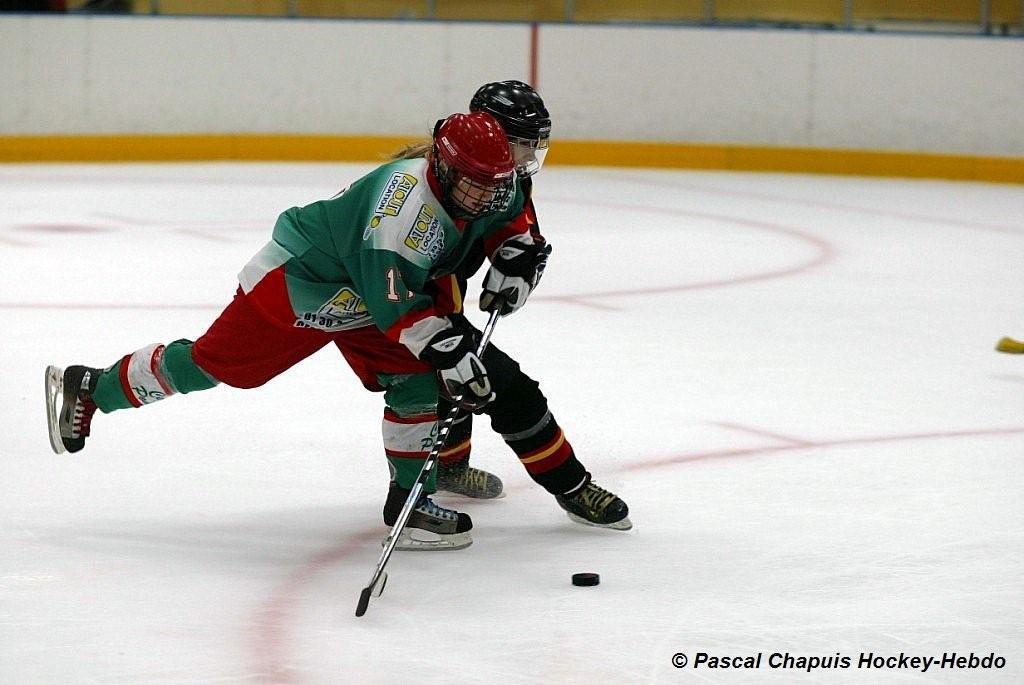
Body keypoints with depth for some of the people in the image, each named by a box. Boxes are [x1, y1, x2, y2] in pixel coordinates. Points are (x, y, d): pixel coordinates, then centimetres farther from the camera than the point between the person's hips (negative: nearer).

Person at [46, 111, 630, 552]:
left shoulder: (488, 191, -7)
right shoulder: (408, 193, -33)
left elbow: (510, 219, 18)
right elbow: (391, 293, -38)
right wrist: (448, 350, -40)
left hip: (362, 295, 8)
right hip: (300, 276, -8)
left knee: (418, 377, -8)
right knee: (210, 361, -2)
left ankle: (410, 498, 0)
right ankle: (89, 388, 14)